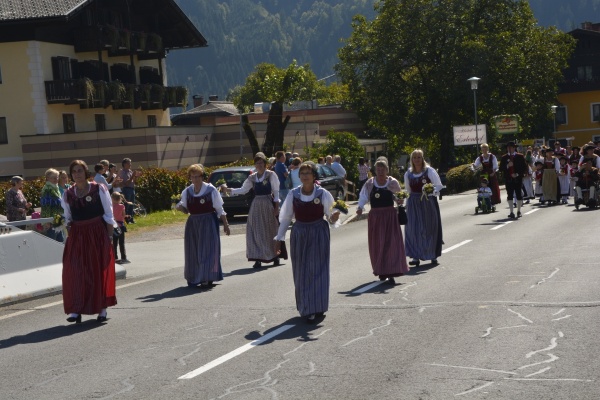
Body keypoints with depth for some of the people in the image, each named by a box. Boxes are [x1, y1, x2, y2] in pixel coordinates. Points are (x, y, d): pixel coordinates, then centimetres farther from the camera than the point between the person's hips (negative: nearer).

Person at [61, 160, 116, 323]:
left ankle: (102, 308, 14)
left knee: (100, 270, 2)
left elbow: (108, 215, 0)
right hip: (77, 236, 2)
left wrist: (109, 236, -4)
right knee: (75, 271, -6)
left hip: (98, 234, -2)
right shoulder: (68, 194, 6)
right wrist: (65, 223, -3)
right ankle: (76, 309, -4)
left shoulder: (99, 189, -2)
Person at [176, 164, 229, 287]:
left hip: (208, 223, -4)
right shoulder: (187, 192, 6)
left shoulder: (211, 190, -6)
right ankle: (194, 278, 17)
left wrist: (225, 224, -1)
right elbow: (186, 210, 13)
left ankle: (207, 278, -4)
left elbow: (219, 209, -1)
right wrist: (180, 207, -10)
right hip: (193, 224, 4)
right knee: (193, 252, 6)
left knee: (207, 249, -6)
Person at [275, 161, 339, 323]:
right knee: (301, 272, 7)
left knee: (317, 270, -4)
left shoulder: (323, 194, -7)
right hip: (299, 235, 3)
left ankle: (317, 309, -1)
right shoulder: (294, 194, -1)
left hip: (319, 234, -3)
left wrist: (334, 217, -26)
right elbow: (286, 217, 6)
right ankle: (305, 308, 19)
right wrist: (279, 237, 5)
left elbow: (330, 217, -3)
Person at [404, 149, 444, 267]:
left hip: (429, 202, -3)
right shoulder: (408, 174, 5)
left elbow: (439, 186, -6)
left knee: (430, 228, 2)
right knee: (413, 229, -4)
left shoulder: (430, 171, -6)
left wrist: (430, 191, -23)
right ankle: (416, 256, -1)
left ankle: (433, 256, 13)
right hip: (414, 203, 3)